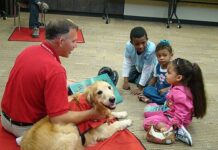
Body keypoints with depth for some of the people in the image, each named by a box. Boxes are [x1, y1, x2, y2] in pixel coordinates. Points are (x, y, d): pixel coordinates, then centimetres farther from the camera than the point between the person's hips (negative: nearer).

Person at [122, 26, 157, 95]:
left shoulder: (151, 49, -44)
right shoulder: (129, 46, -33)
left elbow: (147, 69, -37)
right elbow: (127, 62, -23)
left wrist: (139, 88, -31)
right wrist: (125, 81, -25)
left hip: (150, 68, -4)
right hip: (137, 66, 4)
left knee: (139, 82, -18)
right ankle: (138, 74, 26)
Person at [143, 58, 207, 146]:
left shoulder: (179, 93, -30)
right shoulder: (176, 86, -1)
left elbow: (180, 114, -33)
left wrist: (170, 127, -36)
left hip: (172, 118, -10)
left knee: (148, 122, -21)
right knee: (148, 109, 19)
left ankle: (177, 131, -24)